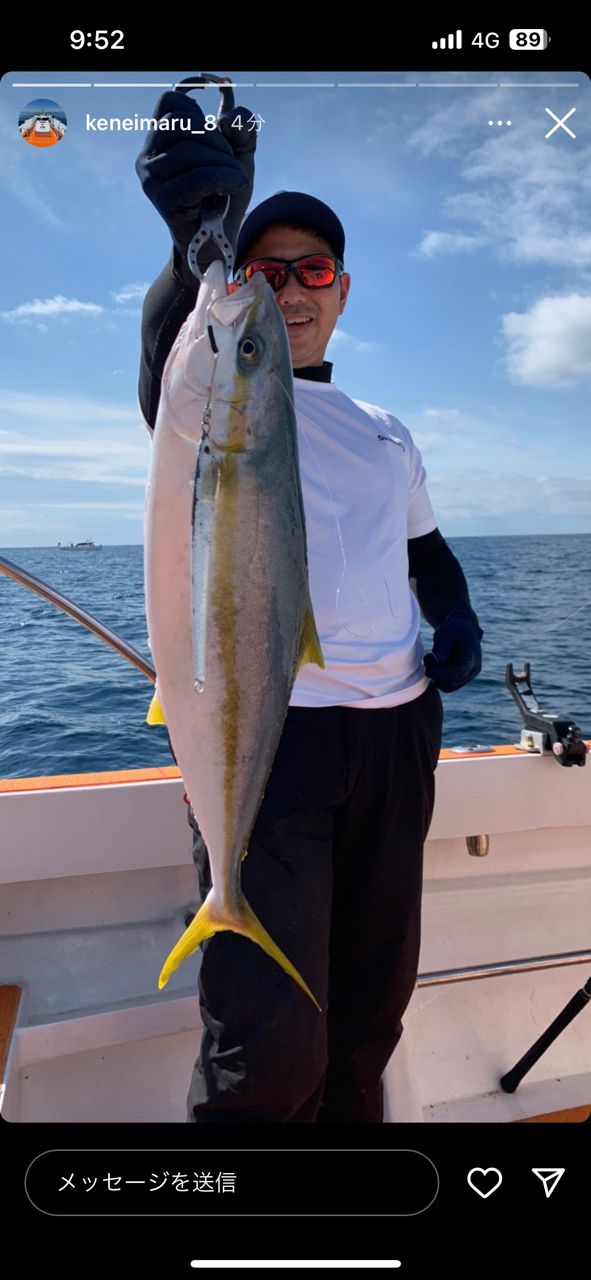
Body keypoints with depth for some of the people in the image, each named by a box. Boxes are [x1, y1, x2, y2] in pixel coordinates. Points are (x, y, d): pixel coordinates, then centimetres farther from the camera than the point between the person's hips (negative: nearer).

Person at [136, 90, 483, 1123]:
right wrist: (200, 239, -42)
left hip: (396, 728, 6)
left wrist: (457, 620, 4)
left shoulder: (386, 433, 19)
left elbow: (427, 547, 26)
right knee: (271, 1044, -7)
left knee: (371, 1009, 18)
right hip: (265, 726, -5)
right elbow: (171, 349, -21)